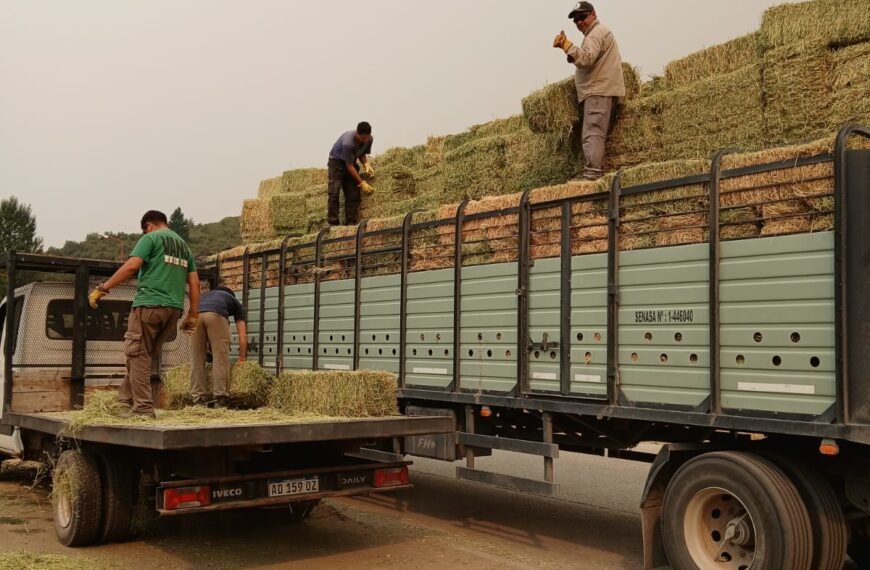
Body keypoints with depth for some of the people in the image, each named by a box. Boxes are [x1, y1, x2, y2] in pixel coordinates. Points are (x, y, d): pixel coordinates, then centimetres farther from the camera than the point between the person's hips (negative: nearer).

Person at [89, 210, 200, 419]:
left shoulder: (151, 238, 2)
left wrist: (102, 288, -11)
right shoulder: (183, 245, 21)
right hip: (174, 308, 7)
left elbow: (131, 266, -13)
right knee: (147, 356, 14)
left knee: (138, 355, -1)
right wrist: (193, 315, 17)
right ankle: (126, 400, 20)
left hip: (149, 304, -7)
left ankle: (143, 408, -5)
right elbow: (194, 283, 16)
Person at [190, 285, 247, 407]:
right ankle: (220, 400, -2)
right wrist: (242, 358, 34)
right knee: (220, 359, 2)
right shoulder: (235, 302, 36)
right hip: (216, 315, -3)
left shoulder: (205, 295, 44)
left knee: (198, 360, 12)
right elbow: (242, 335, 28)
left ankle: (199, 401, 10)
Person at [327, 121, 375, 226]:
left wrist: (366, 164, -19)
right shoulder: (348, 142, -36)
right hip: (337, 161, -6)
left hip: (351, 162, 6)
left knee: (353, 194, -4)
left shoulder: (369, 139, -17)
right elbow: (349, 166, -28)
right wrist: (362, 183, -26)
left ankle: (351, 224, -4)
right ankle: (333, 223, -18)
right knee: (334, 193, -17)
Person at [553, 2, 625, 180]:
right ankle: (596, 172, 6)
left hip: (598, 90, -11)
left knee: (592, 134, -20)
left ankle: (592, 173, -30)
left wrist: (566, 45, -22)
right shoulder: (601, 32, 29)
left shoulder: (595, 33, -5)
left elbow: (586, 59, -22)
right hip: (604, 89, 11)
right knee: (597, 134, 8)